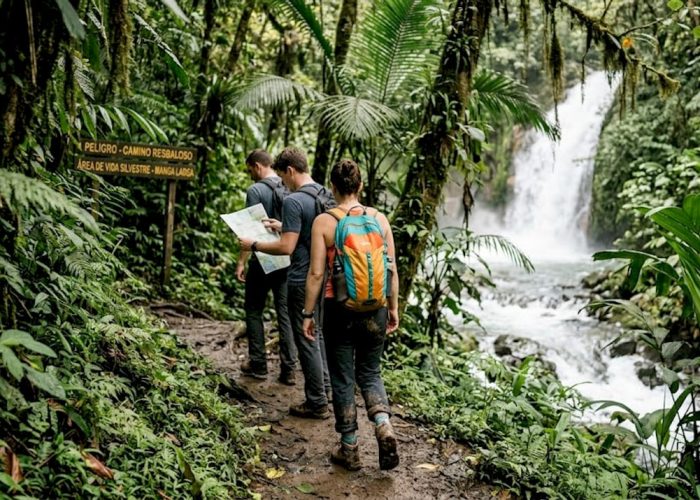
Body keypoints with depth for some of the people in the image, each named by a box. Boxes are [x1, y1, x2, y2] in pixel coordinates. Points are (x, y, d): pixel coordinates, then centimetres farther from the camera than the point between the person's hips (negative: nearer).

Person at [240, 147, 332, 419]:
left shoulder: (293, 201, -20)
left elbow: (287, 247, -23)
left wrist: (253, 245, -10)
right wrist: (284, 227, 21)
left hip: (302, 280, -8)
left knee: (307, 340, 2)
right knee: (317, 334, 22)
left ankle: (317, 403, 11)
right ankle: (324, 386, 34)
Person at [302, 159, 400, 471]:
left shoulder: (324, 222, -8)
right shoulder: (379, 219, 0)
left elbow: (316, 273, -9)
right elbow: (392, 269, 2)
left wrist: (308, 313, -1)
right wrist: (393, 308, 12)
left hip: (339, 309, -2)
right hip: (375, 309, 3)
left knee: (342, 379, 11)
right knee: (369, 372, 20)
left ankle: (349, 449, 20)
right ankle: (384, 426, -2)